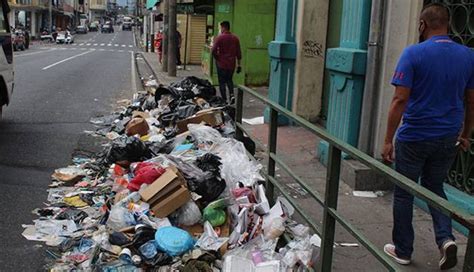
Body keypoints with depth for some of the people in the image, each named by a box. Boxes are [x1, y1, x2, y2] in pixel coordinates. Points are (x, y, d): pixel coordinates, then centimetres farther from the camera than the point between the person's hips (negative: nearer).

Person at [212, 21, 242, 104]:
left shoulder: (220, 37, -10)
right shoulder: (235, 38, 4)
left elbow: (214, 50, -15)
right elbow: (238, 53, 5)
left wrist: (217, 58, 3)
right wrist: (239, 64, 11)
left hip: (222, 64, -4)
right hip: (232, 64, 4)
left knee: (222, 82, 6)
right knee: (229, 80, 22)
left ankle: (224, 100, 5)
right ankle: (232, 94, 3)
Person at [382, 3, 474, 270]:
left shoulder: (414, 53, -13)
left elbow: (400, 100, -17)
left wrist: (388, 140, -12)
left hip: (414, 138, -4)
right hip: (448, 139, 5)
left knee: (404, 193, 11)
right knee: (434, 187, 23)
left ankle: (403, 250, 22)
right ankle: (446, 238, 5)